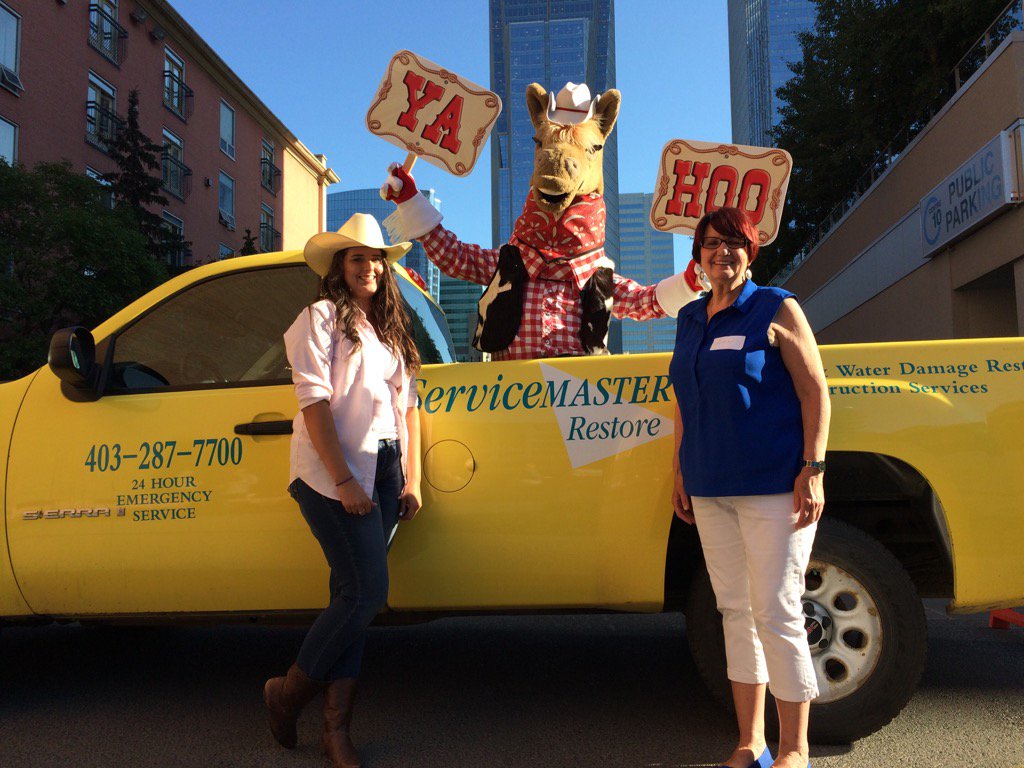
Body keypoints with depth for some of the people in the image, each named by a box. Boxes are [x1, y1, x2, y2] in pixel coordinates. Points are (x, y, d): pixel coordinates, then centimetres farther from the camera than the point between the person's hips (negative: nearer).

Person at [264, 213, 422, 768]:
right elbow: (314, 402, -10)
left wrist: (412, 479, 7)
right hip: (333, 473, -6)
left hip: (382, 472, 6)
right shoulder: (321, 318, 0)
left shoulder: (390, 329, 20)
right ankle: (289, 691, 11)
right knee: (365, 591, -11)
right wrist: (343, 480, -16)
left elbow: (407, 404, 16)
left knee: (353, 596, 6)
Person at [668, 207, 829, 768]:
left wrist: (813, 470, -15)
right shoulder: (690, 318, 13)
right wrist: (681, 470, 15)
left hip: (772, 487, -6)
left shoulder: (776, 309, -3)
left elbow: (814, 391, -7)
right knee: (736, 612, 11)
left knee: (776, 615, -3)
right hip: (711, 490, 6)